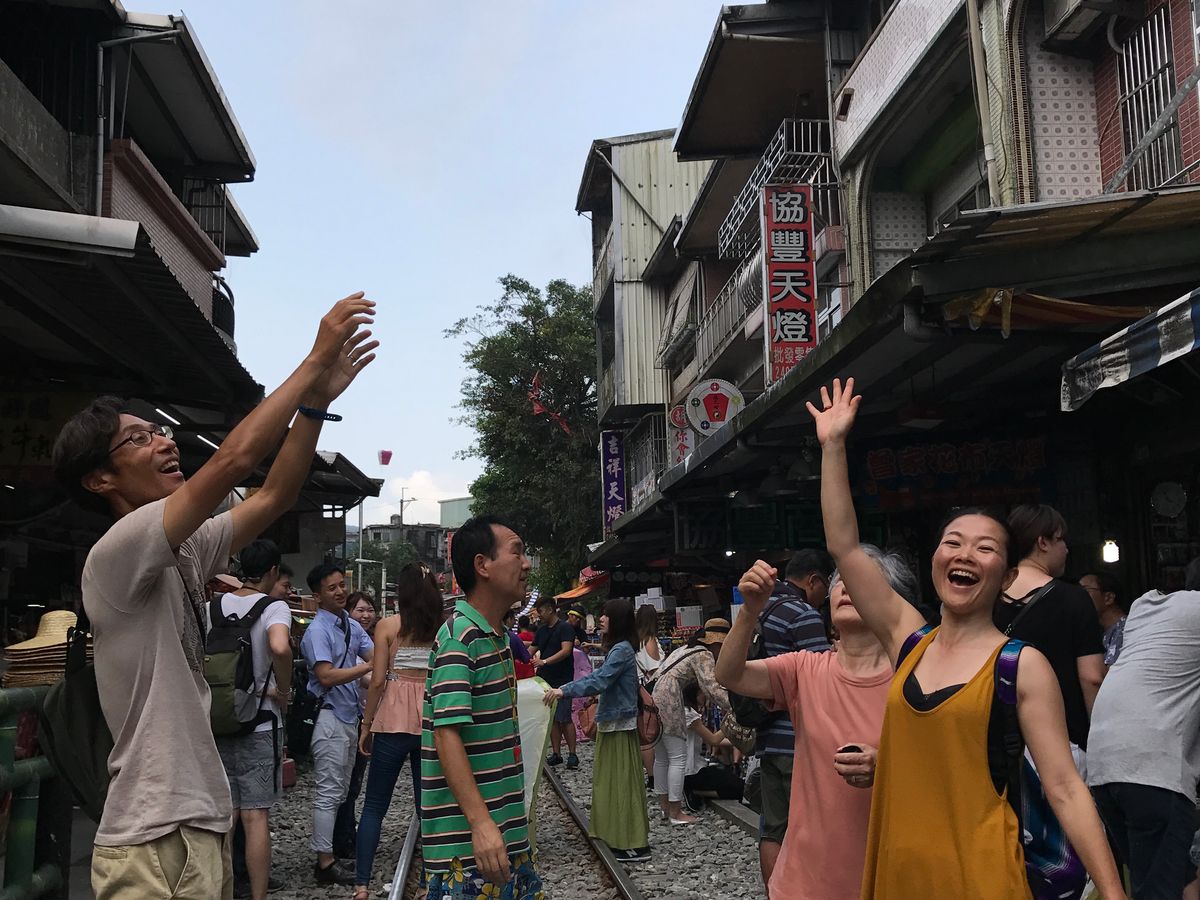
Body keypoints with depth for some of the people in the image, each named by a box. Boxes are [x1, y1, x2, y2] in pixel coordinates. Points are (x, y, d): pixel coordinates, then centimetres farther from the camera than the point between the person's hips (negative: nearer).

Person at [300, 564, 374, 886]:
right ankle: (325, 862, 3)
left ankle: (333, 850, 23)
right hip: (329, 717, -8)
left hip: (350, 715, 8)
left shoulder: (353, 626, 11)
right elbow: (326, 677, -23)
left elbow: (377, 655, 2)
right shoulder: (317, 630, -14)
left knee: (340, 790, 14)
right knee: (328, 792, -4)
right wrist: (368, 667, -25)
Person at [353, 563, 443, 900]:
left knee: (374, 805, 8)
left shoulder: (388, 625, -3)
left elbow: (378, 681, -6)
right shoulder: (445, 628, 3)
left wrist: (366, 724, 4)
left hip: (395, 719, -2)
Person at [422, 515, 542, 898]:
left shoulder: (497, 637, 14)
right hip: (469, 840, -9)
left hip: (507, 833, 9)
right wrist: (480, 822, -29)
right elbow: (446, 734, -23)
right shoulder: (459, 636, -16)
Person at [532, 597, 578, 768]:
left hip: (562, 681, -7)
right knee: (552, 719, 8)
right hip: (546, 680, 7)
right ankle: (556, 754, 13)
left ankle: (572, 754, 1)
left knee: (564, 719, -7)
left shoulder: (565, 628, -8)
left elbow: (566, 650, -20)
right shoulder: (541, 630, 14)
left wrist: (545, 661, -28)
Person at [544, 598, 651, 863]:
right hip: (612, 721, 10)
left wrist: (565, 691, -25)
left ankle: (636, 846, 0)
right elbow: (600, 677, 16)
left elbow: (599, 681, -25)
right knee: (611, 780, 15)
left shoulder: (622, 650, -18)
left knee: (623, 781, -5)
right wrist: (566, 688, 11)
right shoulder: (617, 648, 12)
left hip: (619, 724, -10)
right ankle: (620, 836, 23)